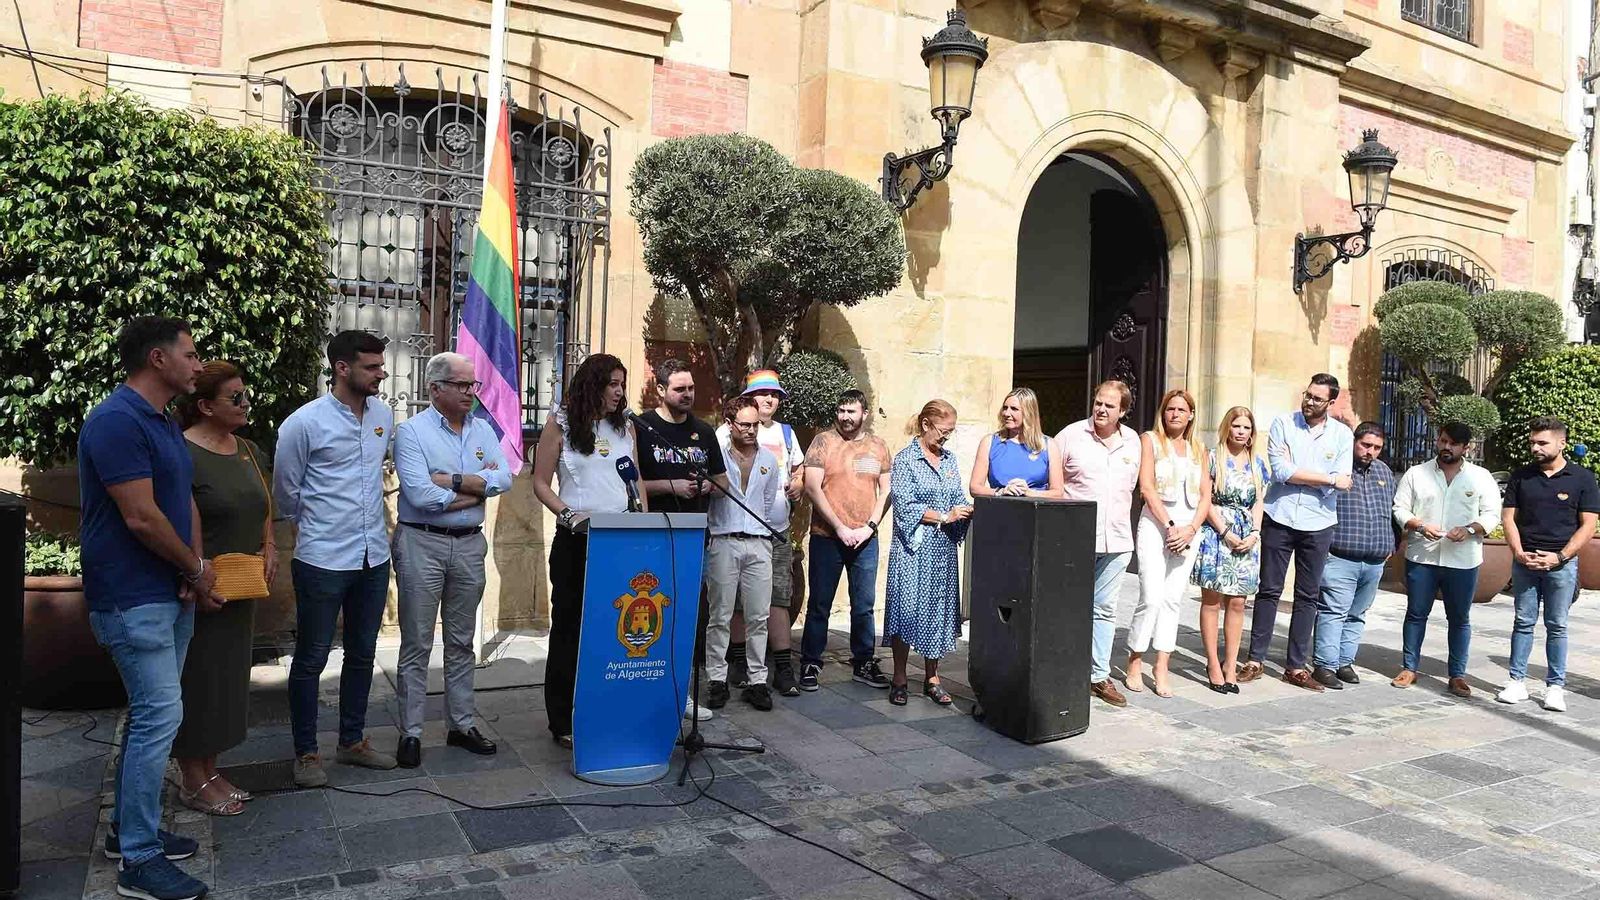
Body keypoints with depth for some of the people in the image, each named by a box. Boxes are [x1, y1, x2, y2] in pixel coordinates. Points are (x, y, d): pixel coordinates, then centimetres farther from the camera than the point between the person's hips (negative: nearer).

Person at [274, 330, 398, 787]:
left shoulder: (384, 415, 4)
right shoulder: (305, 422, -12)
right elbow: (286, 491, 0)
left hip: (374, 556, 6)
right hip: (323, 561, -5)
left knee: (362, 654, 15)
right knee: (312, 658, 6)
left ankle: (352, 741, 30)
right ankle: (306, 753, 20)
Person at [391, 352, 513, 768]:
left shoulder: (483, 430, 8)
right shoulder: (412, 431, -7)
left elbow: (504, 477, -6)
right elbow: (421, 495, -19)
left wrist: (454, 480, -15)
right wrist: (479, 486, -9)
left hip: (469, 544, 5)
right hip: (422, 543, -5)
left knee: (461, 642, 14)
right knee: (417, 645, 3)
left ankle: (461, 725, 24)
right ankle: (411, 733, 12)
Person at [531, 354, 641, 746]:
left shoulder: (625, 425, 13)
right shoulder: (561, 423, 1)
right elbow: (541, 483, 0)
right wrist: (568, 514, -15)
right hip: (575, 539, -3)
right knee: (569, 625, 3)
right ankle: (562, 721, 13)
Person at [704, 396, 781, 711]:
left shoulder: (768, 459, 14)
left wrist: (757, 526, 14)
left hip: (758, 543, 3)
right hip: (723, 541, -3)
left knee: (758, 617, 3)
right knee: (720, 616, 1)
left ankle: (756, 681, 9)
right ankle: (717, 680, 8)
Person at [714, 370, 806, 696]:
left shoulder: (786, 432, 16)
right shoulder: (728, 430, -1)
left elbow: (799, 467, 27)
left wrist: (799, 483, 7)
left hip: (777, 530, 4)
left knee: (779, 598, 1)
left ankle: (783, 668, 4)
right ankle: (739, 662, 16)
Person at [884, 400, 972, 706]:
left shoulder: (949, 459, 12)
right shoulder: (905, 459, -6)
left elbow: (959, 499, 15)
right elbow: (904, 506, -13)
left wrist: (968, 509, -7)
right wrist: (944, 517, -17)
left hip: (944, 550, 6)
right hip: (913, 548, -6)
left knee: (940, 610, 8)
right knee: (907, 609, -2)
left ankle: (932, 678, 19)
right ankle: (899, 678, 10)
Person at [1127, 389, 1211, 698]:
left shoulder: (1197, 450, 16)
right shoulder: (1151, 440, 3)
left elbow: (1206, 495, 10)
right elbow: (1147, 488, -6)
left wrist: (1191, 528, -6)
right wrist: (1169, 527, -11)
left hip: (1188, 528, 4)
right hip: (1156, 524, -4)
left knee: (1173, 599, 2)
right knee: (1152, 597, -11)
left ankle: (1162, 669, 6)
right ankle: (1134, 663, 3)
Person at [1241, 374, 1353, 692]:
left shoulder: (1342, 434, 4)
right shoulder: (1283, 424, -1)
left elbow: (1343, 482, -5)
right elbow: (1280, 471, -13)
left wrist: (1296, 473, -12)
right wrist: (1328, 479, -10)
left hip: (1318, 525, 2)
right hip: (1280, 519, -2)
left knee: (1307, 596, 7)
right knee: (1269, 591, 3)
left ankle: (1297, 666, 15)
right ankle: (1256, 660, 11)